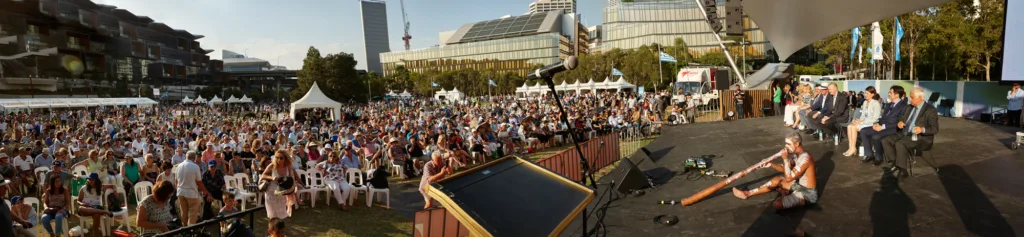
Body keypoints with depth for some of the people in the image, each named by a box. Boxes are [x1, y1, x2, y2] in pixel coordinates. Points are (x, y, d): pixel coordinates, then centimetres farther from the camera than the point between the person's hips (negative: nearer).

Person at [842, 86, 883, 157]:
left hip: (871, 124, -7)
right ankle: (851, 147, -22)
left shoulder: (876, 104, -10)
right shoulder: (865, 102, 14)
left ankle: (853, 148, -19)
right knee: (849, 126, -20)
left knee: (854, 127, -27)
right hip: (864, 122, 7)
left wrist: (862, 122, -20)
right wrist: (859, 120, -4)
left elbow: (875, 119, -16)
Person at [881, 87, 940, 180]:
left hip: (921, 138, -8)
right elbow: (901, 119, 19)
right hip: (904, 134, 8)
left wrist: (922, 129, -33)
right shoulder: (909, 107, 13)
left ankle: (902, 171, -22)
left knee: (900, 144, -33)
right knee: (885, 140, -11)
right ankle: (895, 164, -7)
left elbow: (935, 129, -14)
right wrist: (899, 123, -6)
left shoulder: (930, 110, -9)